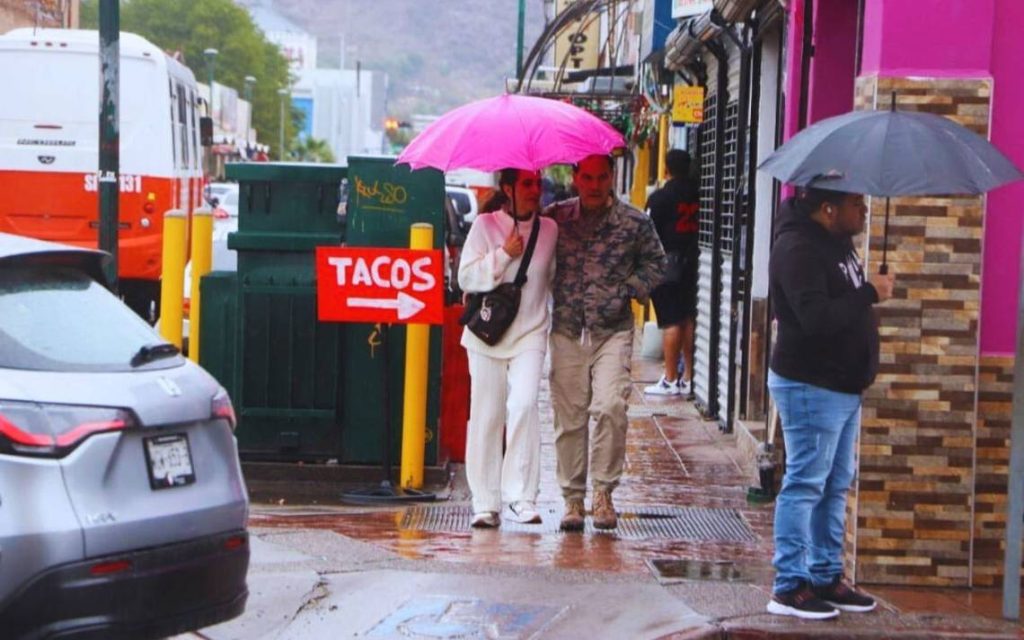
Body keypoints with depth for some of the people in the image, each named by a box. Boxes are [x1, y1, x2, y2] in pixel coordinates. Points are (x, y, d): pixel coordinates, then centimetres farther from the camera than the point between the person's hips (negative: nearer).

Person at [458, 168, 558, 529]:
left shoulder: (550, 229, 7)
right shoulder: (485, 225, 0)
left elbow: (556, 277, 18)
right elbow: (466, 278, -5)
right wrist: (504, 254, -14)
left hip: (530, 332, 1)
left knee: (524, 404, -19)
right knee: (487, 415, 2)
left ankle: (521, 496, -14)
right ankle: (486, 502, 10)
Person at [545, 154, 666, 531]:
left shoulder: (634, 223, 2)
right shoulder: (556, 218, 5)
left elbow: (655, 263, 12)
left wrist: (629, 289, -2)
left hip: (613, 330, -2)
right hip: (567, 330, 2)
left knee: (610, 407, -18)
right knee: (569, 416, 4)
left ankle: (603, 492, -6)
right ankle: (573, 498, 14)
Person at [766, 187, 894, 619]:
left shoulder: (836, 242, 12)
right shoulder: (798, 249, -19)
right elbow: (817, 318, -29)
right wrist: (870, 294, -22)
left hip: (843, 386, 10)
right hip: (810, 386, -10)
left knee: (835, 487, 15)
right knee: (804, 485, -6)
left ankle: (827, 578, 24)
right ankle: (790, 588, 0)